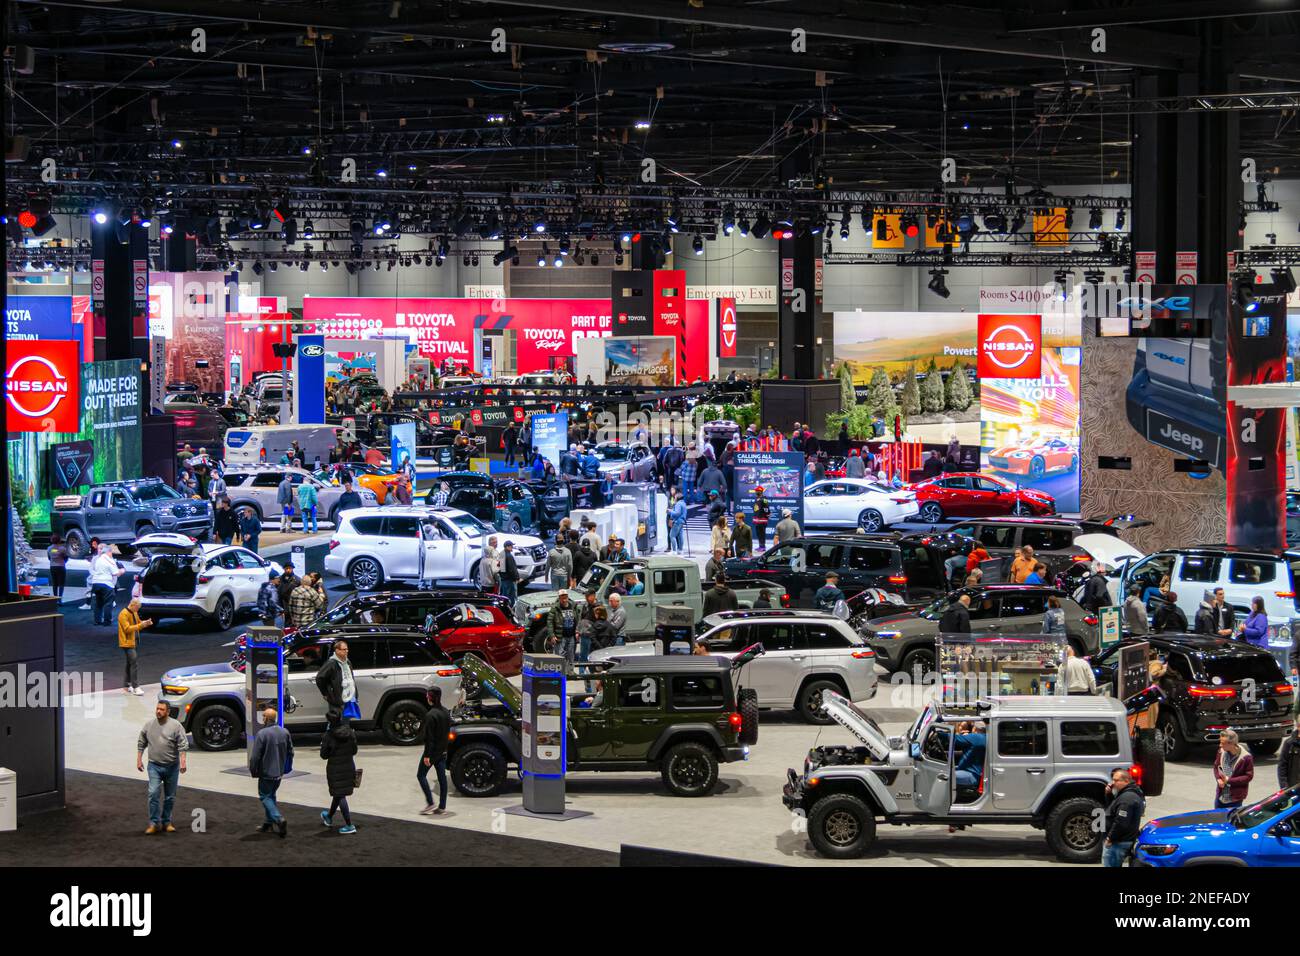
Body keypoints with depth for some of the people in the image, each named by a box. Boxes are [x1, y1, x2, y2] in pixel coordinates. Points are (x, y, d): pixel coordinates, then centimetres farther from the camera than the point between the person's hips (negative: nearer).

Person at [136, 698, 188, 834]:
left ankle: (166, 822, 20)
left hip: (172, 767, 0)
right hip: (154, 766, 1)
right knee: (153, 794, -12)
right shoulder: (148, 725, 3)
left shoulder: (175, 725, -6)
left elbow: (183, 745, -9)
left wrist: (182, 761, -18)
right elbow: (141, 744, 12)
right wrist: (139, 759, 8)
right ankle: (155, 823, -8)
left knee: (170, 797, 8)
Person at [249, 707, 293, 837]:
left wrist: (253, 771, -5)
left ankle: (279, 819, -16)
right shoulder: (285, 732, 3)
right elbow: (290, 752, 11)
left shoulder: (262, 734, -19)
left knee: (265, 797, 3)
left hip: (266, 772, -7)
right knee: (271, 795, 19)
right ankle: (268, 823, 23)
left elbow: (255, 756, -18)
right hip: (279, 772, 7)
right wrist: (286, 768, 21)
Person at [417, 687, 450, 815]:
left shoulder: (430, 714, -20)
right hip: (443, 750, 8)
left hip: (433, 750, -8)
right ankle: (442, 806, 11)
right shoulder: (445, 712, 6)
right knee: (442, 777, 9)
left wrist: (427, 755, -19)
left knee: (421, 775, 5)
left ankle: (430, 803, -1)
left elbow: (429, 737, -21)